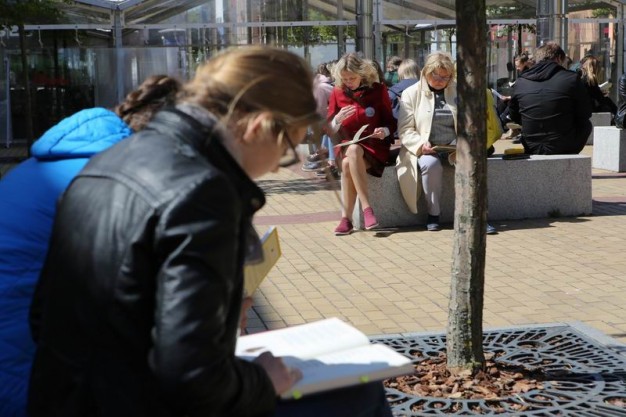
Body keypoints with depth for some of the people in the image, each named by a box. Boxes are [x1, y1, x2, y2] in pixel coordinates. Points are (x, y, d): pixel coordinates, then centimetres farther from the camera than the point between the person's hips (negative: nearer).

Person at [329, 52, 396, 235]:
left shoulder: (378, 90, 2)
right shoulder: (337, 92, 6)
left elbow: (390, 122, 7)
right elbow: (329, 129, 5)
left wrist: (384, 131, -16)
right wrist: (338, 119, -17)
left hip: (374, 147, -2)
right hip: (347, 145, 2)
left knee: (347, 164, -35)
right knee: (352, 151, -37)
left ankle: (346, 218, -30)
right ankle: (366, 208, -35)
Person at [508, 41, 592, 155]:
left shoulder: (520, 82, 0)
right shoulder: (571, 79, -9)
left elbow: (513, 116, 11)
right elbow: (586, 113, 1)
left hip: (531, 150, 4)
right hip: (564, 149, -4)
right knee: (586, 124, 26)